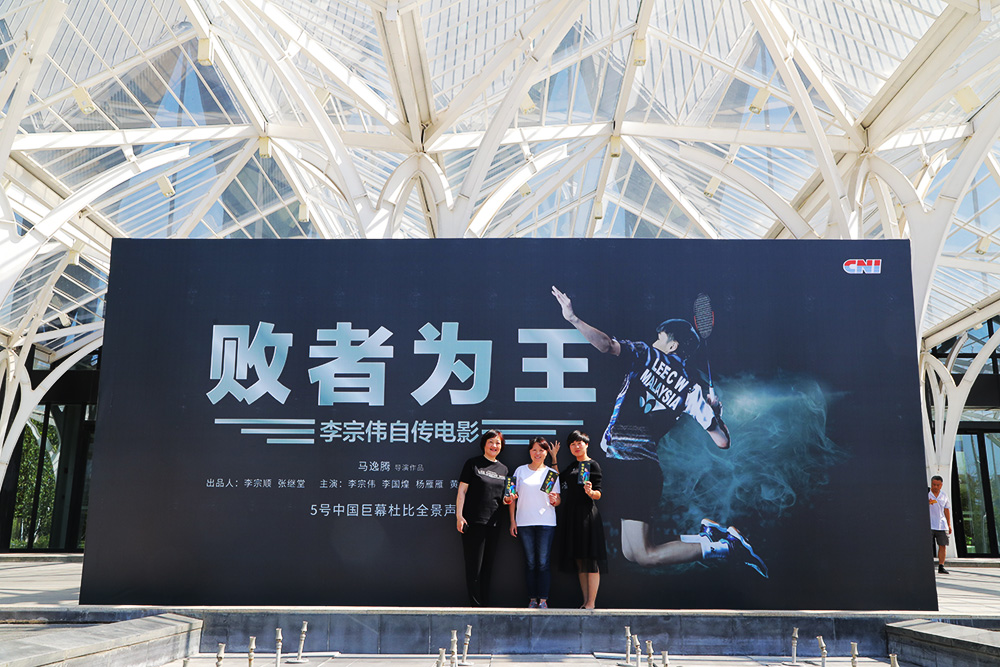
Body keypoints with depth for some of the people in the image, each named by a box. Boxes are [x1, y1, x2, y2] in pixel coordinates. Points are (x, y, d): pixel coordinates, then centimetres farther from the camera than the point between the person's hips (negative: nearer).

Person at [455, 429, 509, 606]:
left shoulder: (503, 469, 16)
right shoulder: (473, 463, 1)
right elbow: (462, 490, -2)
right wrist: (459, 515, -11)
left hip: (493, 524, 5)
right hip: (473, 522, -5)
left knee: (487, 567, 9)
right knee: (474, 567, -4)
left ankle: (485, 605, 16)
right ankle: (476, 605, 2)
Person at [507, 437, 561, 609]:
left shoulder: (551, 472, 8)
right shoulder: (520, 470, 9)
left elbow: (557, 501, 9)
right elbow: (513, 497, 11)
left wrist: (554, 500, -13)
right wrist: (512, 520, 5)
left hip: (546, 522, -1)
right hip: (524, 523, 1)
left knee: (543, 562, -4)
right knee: (530, 562, 4)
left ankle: (543, 600, 0)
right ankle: (532, 599, 10)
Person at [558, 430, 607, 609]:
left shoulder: (592, 465, -4)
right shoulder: (571, 467, 19)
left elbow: (598, 494, -9)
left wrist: (591, 492, -31)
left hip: (586, 515, -8)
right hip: (571, 516, 8)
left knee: (590, 561, -8)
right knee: (579, 562, 9)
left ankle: (591, 604, -7)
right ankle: (585, 603, 14)